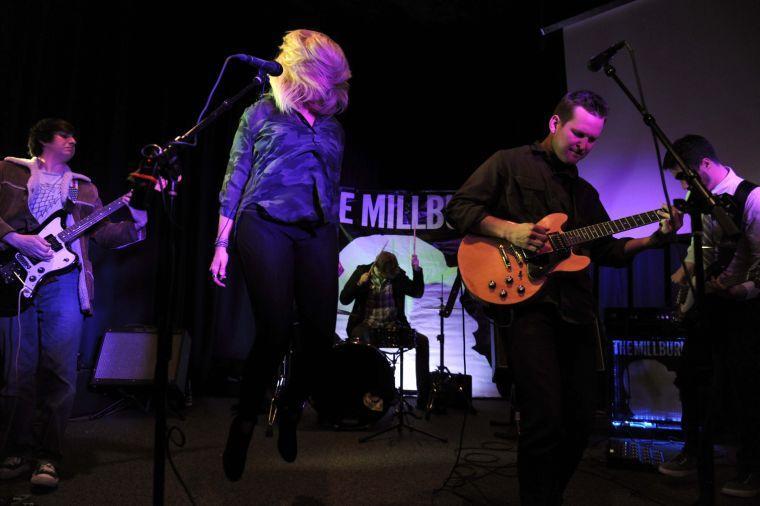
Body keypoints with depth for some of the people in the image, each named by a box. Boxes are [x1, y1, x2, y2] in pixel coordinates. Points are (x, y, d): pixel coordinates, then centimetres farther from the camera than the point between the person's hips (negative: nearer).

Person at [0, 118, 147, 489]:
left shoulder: (83, 187, 22)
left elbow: (102, 233, 14)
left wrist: (134, 225, -1)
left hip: (64, 280, 2)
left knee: (60, 371, -4)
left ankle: (47, 455, 5)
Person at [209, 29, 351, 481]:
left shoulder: (333, 127, 20)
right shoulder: (262, 113, 9)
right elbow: (235, 180, 6)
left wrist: (335, 251, 18)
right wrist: (222, 244, -1)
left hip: (316, 232, 4)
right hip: (265, 225, -4)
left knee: (321, 332, -7)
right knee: (276, 333, -12)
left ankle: (290, 412, 20)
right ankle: (244, 424, 11)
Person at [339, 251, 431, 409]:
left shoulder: (398, 274, 1)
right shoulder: (362, 272, -4)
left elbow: (417, 293, -1)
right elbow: (344, 299, -7)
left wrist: (417, 270, -13)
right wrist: (359, 283, -23)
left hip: (392, 326, 3)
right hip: (366, 325, -3)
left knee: (422, 341, -13)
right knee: (362, 342, -37)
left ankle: (424, 396, -7)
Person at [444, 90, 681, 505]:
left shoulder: (585, 191, 24)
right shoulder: (510, 163, 6)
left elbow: (608, 251, 23)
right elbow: (458, 208, -2)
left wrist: (655, 238, 8)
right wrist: (509, 229, -15)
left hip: (576, 310, 7)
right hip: (526, 299, -6)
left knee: (580, 421, 9)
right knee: (545, 420, -14)